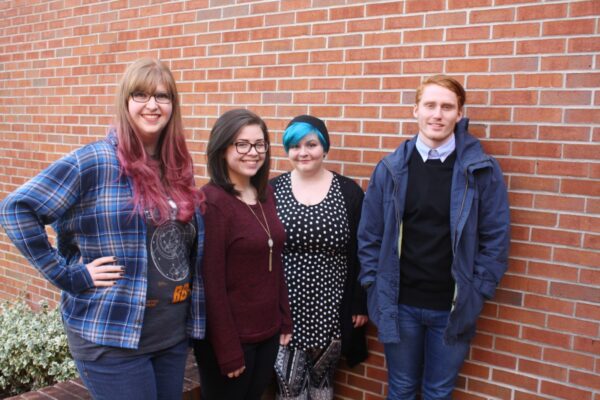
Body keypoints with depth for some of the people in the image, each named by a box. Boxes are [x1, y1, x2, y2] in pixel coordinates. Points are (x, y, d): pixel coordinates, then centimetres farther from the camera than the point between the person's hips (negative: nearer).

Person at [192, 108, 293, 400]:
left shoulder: (266, 193, 4)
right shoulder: (211, 201, -18)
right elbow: (211, 282, -19)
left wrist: (285, 320, 10)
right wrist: (228, 349, -16)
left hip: (268, 331, 7)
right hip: (228, 337, -7)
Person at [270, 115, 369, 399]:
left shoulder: (349, 192, -1)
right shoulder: (272, 190, -1)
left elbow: (359, 254, 1)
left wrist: (360, 304, 1)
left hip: (331, 306, 0)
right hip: (284, 306, 0)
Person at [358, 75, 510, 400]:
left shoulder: (482, 171, -6)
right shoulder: (390, 169, -3)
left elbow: (496, 237, -3)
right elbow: (369, 234, 1)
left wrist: (476, 292, -6)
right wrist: (374, 286, -3)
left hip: (454, 308, 0)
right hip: (399, 304, 1)